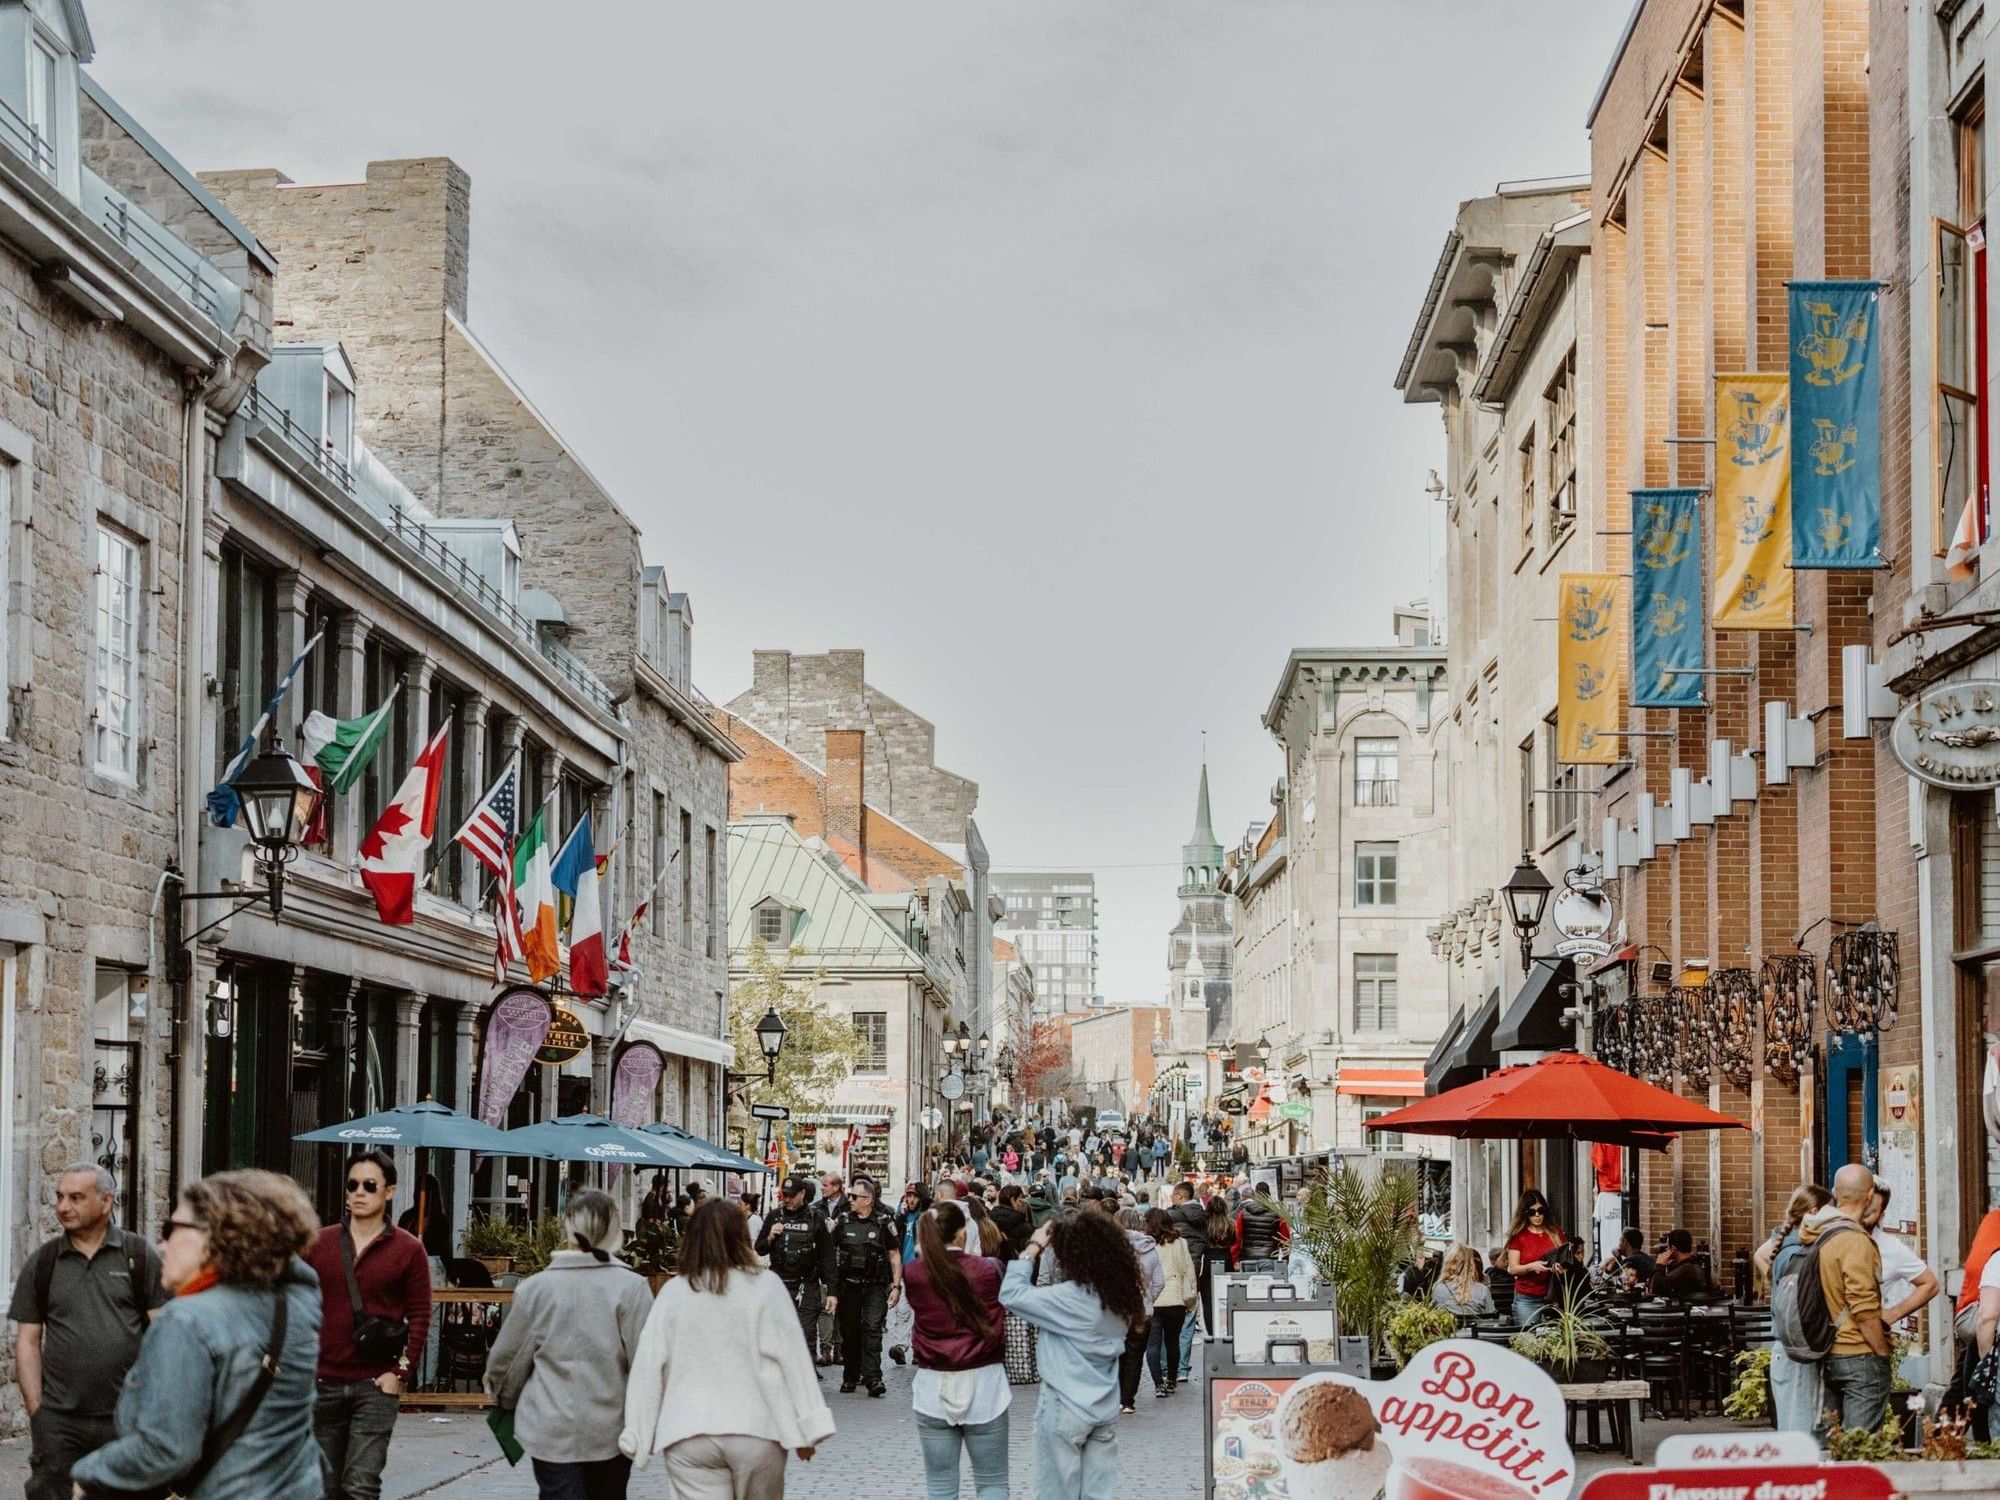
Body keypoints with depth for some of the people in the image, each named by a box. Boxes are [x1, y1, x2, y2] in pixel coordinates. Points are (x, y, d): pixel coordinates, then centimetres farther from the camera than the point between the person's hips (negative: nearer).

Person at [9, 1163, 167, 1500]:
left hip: (128, 1417, -1)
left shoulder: (140, 1256, 1)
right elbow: (28, 1341, 7)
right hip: (59, 1419, 1)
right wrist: (35, 1409, -2)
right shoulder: (42, 1263, 6)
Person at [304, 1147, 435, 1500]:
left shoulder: (407, 1249, -1)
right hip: (323, 1384, 3)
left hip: (376, 1386, -3)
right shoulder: (319, 1243, 7)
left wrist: (399, 1372, -9)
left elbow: (420, 1317, -1)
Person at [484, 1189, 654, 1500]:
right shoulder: (631, 1287, -9)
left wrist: (504, 1399, 25)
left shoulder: (536, 1287, -4)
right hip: (612, 1430, 0)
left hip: (551, 1431, 0)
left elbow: (506, 1358, 5)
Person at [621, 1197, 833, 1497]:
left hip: (688, 1435, 1)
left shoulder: (672, 1292, 2)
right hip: (756, 1429, -1)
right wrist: (805, 1428, -1)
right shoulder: (765, 1286, -2)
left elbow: (649, 1368, 2)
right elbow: (791, 1358, -5)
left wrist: (639, 1437, 7)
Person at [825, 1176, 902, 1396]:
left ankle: (873, 1377, -17)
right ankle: (851, 1376, 19)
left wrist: (896, 1286, -2)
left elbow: (894, 1256, 5)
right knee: (850, 1333, 7)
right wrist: (832, 1291, 2)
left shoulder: (883, 1223, 0)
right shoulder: (843, 1223, 5)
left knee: (873, 1328, -14)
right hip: (848, 1286, 3)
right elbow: (832, 1256, 7)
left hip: (875, 1287, -3)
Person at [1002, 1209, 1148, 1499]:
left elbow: (1010, 1293, -20)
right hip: (1104, 1409, 7)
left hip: (1065, 1410, -7)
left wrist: (1033, 1249, -10)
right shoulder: (1119, 1294, 0)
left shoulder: (1069, 1297, -22)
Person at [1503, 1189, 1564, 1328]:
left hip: (1552, 1297, 2)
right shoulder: (1518, 1236, 1)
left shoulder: (1555, 1233, 8)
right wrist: (1531, 1267, -19)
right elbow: (1512, 1269, -1)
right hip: (1527, 1300, -2)